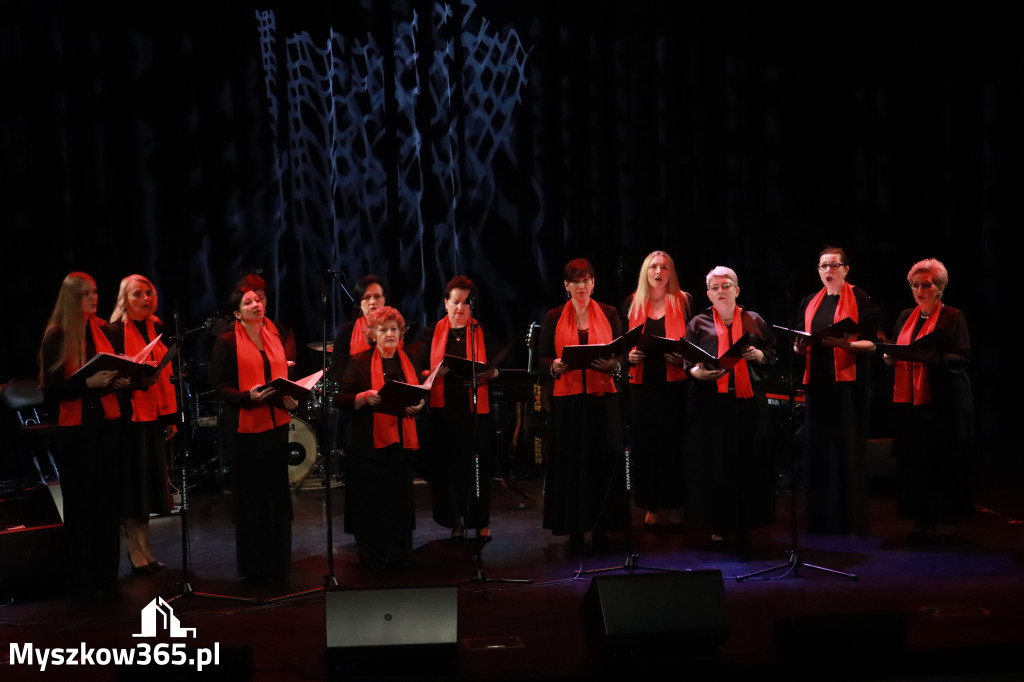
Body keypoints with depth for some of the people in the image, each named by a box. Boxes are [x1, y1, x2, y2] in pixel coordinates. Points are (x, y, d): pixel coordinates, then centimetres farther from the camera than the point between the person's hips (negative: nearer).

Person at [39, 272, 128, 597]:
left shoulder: (104, 331, 9)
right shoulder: (56, 338, -4)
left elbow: (120, 369, 18)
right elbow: (51, 390, -9)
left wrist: (121, 380, -4)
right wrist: (87, 383, -22)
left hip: (107, 425, 4)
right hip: (74, 430, -4)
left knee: (107, 500, 5)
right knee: (79, 503, 1)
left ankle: (106, 575, 14)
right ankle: (81, 580, 8)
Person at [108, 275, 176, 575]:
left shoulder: (156, 327, 11)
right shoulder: (115, 331, -6)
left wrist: (171, 416, 10)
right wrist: (137, 378, -26)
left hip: (154, 415, 6)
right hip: (129, 415, -5)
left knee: (149, 480, 10)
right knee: (132, 482, -1)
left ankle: (144, 547, 20)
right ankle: (136, 552, 8)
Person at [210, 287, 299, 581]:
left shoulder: (275, 340, 14)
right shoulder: (227, 342, -4)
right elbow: (220, 386, -8)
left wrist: (289, 399, 0)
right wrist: (248, 397, -24)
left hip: (276, 424, 5)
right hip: (245, 427, -5)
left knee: (277, 493, 9)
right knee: (250, 495, 1)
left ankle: (277, 560, 20)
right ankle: (253, 564, 12)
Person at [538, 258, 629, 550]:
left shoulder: (608, 314, 7)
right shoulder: (553, 317, 6)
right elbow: (542, 358, 6)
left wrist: (613, 364, -16)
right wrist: (555, 366, -15)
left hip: (603, 397, 0)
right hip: (567, 398, 0)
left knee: (604, 460, 0)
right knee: (570, 462, 1)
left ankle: (601, 527, 9)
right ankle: (574, 528, 10)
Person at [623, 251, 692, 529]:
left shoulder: (684, 302, 4)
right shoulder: (633, 303, 10)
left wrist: (682, 357, -16)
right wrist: (629, 355, -6)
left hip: (674, 385, -2)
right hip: (642, 385, 2)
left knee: (673, 444, -2)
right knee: (644, 445, 2)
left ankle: (674, 506, 8)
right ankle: (653, 506, 12)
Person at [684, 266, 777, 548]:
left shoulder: (754, 321, 11)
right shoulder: (698, 324, 8)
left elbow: (773, 354, 12)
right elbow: (685, 361, 3)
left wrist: (759, 355, -9)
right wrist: (698, 372, -17)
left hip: (748, 403, 1)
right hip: (711, 403, -1)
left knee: (748, 463, 1)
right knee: (713, 464, -1)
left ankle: (744, 525, 11)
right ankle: (719, 525, 11)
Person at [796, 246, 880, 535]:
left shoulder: (860, 299, -1)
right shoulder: (809, 303, 15)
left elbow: (872, 344, -6)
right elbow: (800, 343, 18)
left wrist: (846, 344, -23)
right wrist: (799, 347, -5)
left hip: (848, 384, -5)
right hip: (817, 383, 5)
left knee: (847, 448, -3)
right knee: (817, 447, 4)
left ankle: (850, 517, 5)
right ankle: (820, 516, 12)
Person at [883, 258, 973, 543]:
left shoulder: (952, 317, -2)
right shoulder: (905, 317, 15)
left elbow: (963, 357, -9)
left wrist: (931, 358, -23)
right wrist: (890, 357, -2)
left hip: (944, 401, -5)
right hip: (909, 400, 5)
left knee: (945, 461, -1)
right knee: (913, 461, 4)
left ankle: (947, 520, 9)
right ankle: (922, 519, 12)